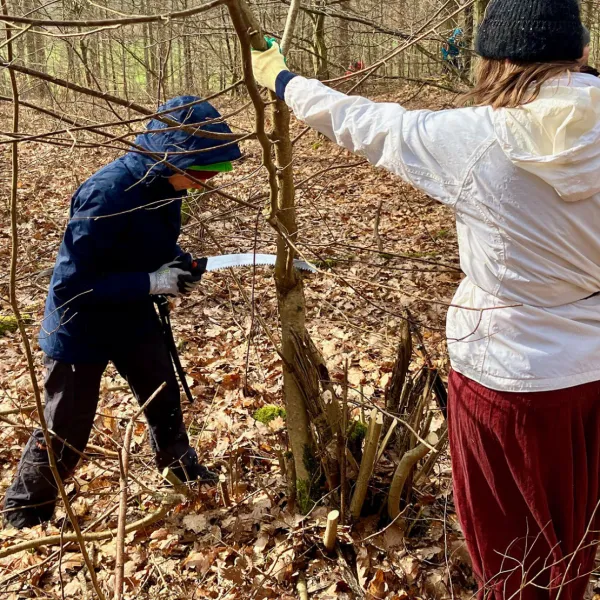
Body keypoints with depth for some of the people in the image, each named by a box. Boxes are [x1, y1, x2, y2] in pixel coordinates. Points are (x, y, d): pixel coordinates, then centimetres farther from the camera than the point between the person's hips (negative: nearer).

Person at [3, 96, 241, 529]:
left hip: (134, 316, 7)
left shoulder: (164, 185, -11)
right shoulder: (107, 195, -35)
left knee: (165, 396, 22)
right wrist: (153, 282, -35)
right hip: (81, 324, -7)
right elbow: (70, 285, -32)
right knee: (67, 429, 8)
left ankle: (181, 465, 50)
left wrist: (177, 261, -12)